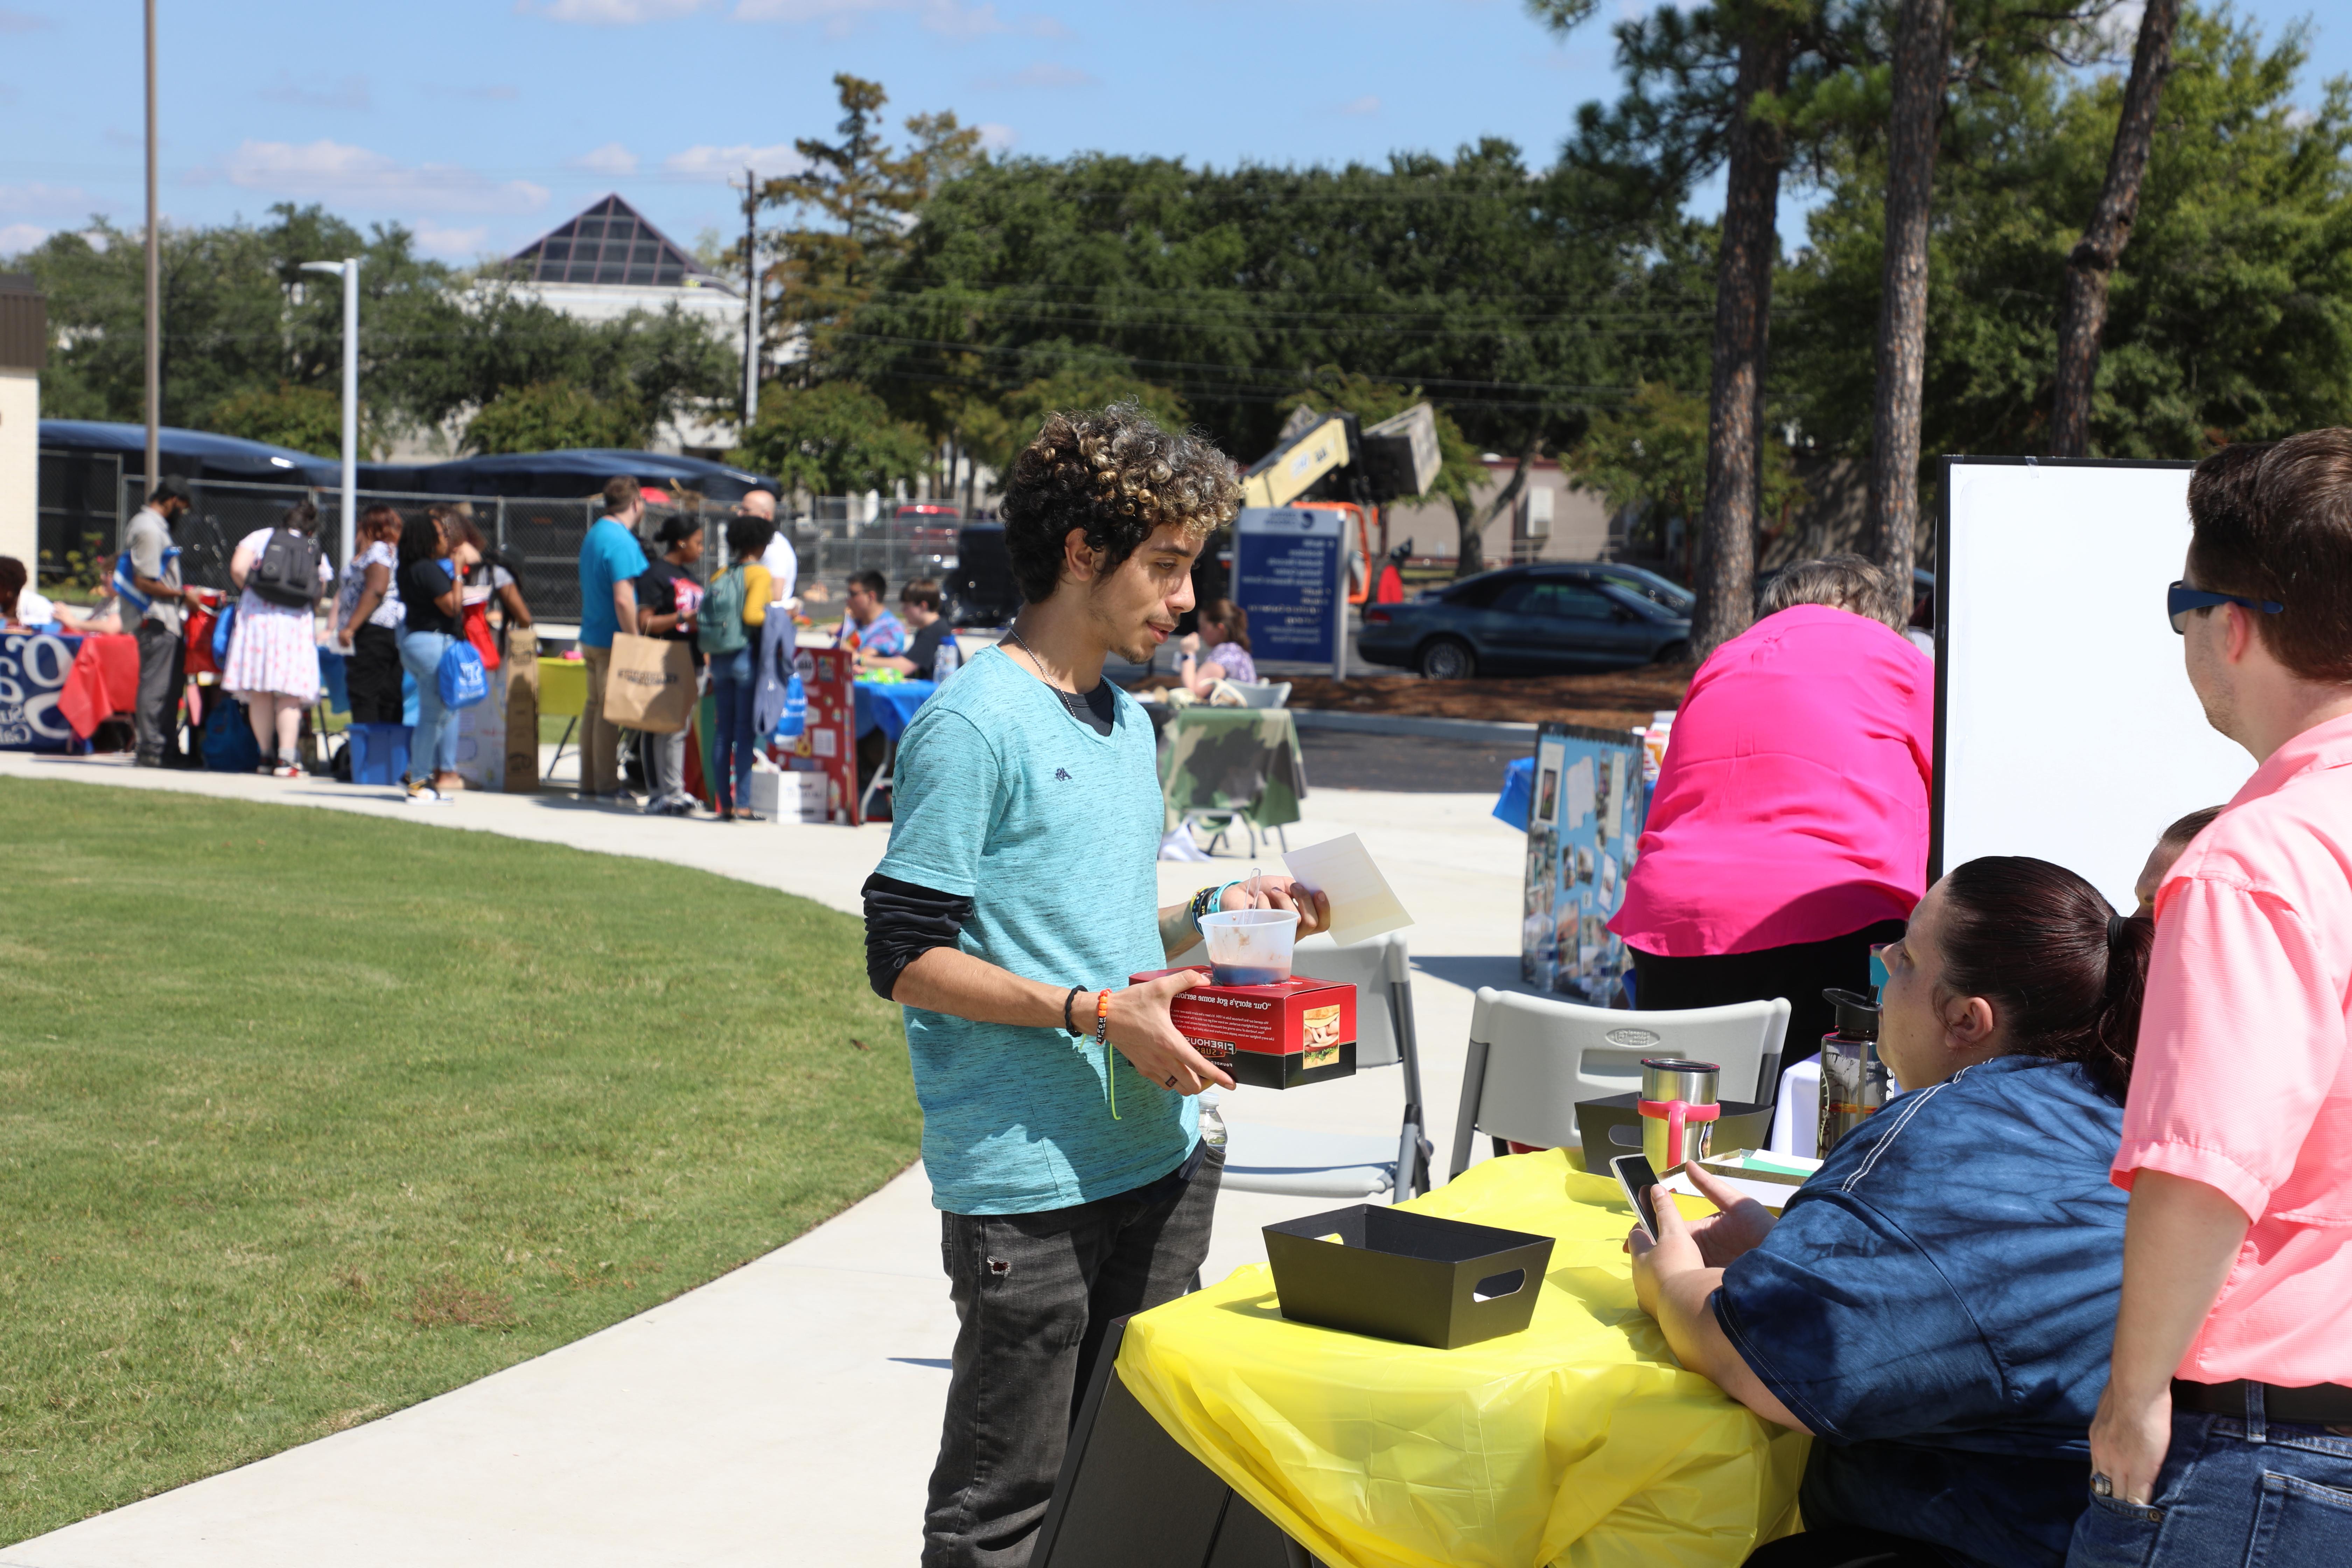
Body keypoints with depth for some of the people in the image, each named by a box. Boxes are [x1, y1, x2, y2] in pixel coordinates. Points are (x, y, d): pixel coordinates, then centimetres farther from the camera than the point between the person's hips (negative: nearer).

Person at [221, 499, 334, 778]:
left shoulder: (261, 537, 9)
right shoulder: (317, 553, 14)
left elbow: (238, 568, -4)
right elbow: (320, 594, 12)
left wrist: (250, 590, 12)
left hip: (258, 616, -1)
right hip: (297, 621, 1)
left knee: (259, 694, 5)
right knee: (289, 696, 0)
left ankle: (267, 756, 9)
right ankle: (287, 759, -8)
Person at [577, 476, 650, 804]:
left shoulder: (594, 534, 14)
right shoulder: (622, 543, -17)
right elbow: (623, 599, -23)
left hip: (592, 638, 10)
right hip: (614, 640, -9)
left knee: (595, 707, 13)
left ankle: (589, 785, 17)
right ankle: (606, 787, -1)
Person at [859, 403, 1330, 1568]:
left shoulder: (1127, 722, 16)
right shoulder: (973, 725, -11)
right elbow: (907, 960, -14)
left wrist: (1211, 915, 10)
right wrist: (1100, 1012, -19)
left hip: (1156, 1157, 8)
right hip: (1025, 1182, -8)